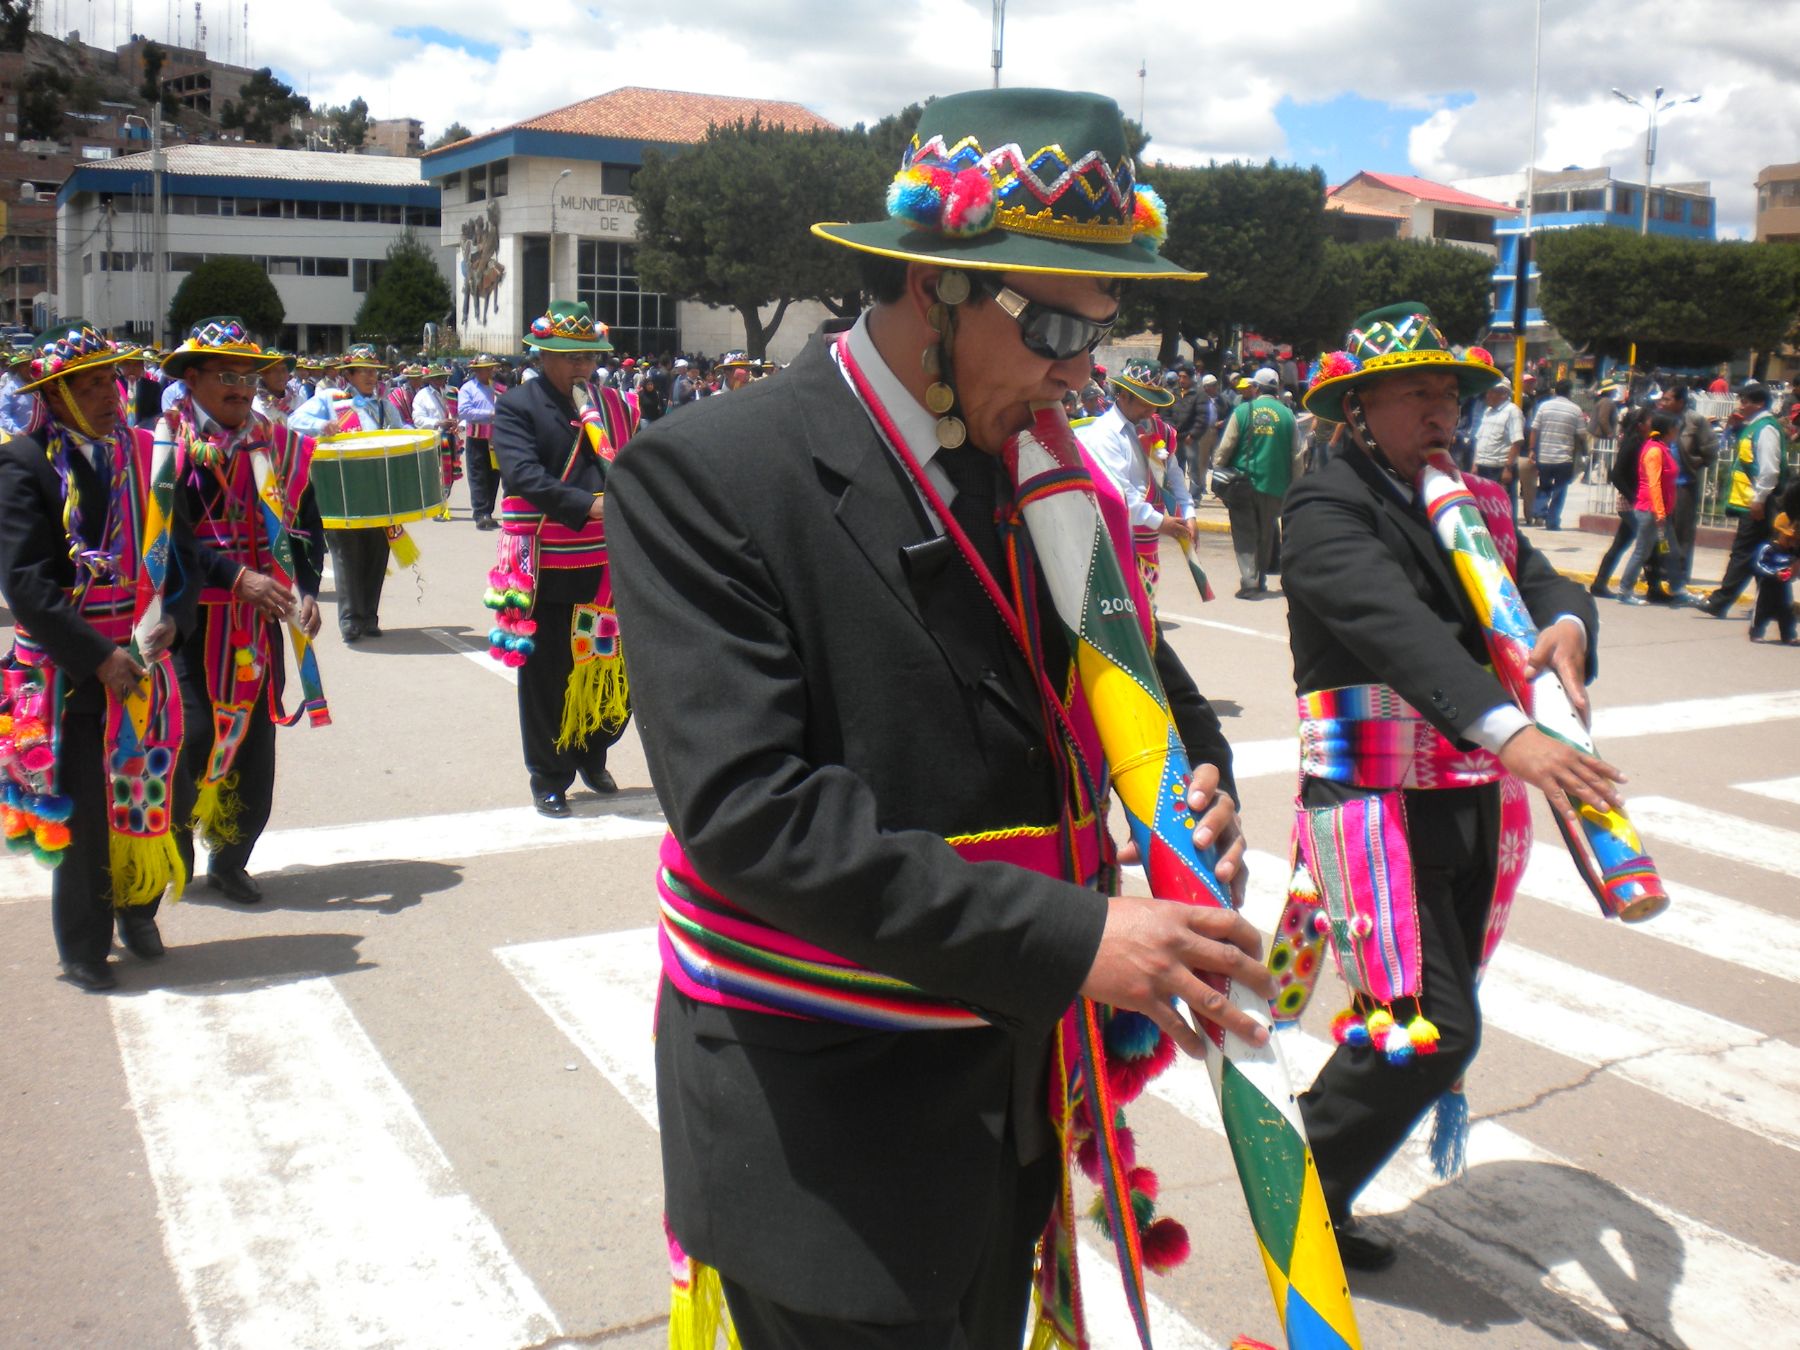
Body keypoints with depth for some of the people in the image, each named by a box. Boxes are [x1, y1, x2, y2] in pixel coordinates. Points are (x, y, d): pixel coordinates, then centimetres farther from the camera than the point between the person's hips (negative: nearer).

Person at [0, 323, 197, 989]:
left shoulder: (141, 452, 6)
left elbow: (180, 548, 9)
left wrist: (171, 620, -8)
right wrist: (99, 656, -19)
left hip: (144, 661, 4)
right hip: (67, 672, -4)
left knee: (147, 796, 12)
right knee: (79, 810, 6)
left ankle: (137, 910, 36)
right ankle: (83, 947, 23)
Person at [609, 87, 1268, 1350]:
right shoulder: (706, 476, -17)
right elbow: (748, 807, -25)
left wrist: (1195, 783, -6)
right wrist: (1067, 937, -28)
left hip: (1014, 1094, 7)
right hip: (823, 1122, -6)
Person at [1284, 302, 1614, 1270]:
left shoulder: (1476, 506, 15)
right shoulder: (1326, 507, -10)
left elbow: (1544, 582, 9)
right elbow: (1396, 626, -25)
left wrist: (1565, 625, -17)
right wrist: (1508, 731, -37)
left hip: (1476, 800, 8)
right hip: (1375, 801, -8)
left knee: (1434, 1025, 13)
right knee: (1433, 1028, -12)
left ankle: (1320, 1178, 29)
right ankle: (1301, 1186, 8)